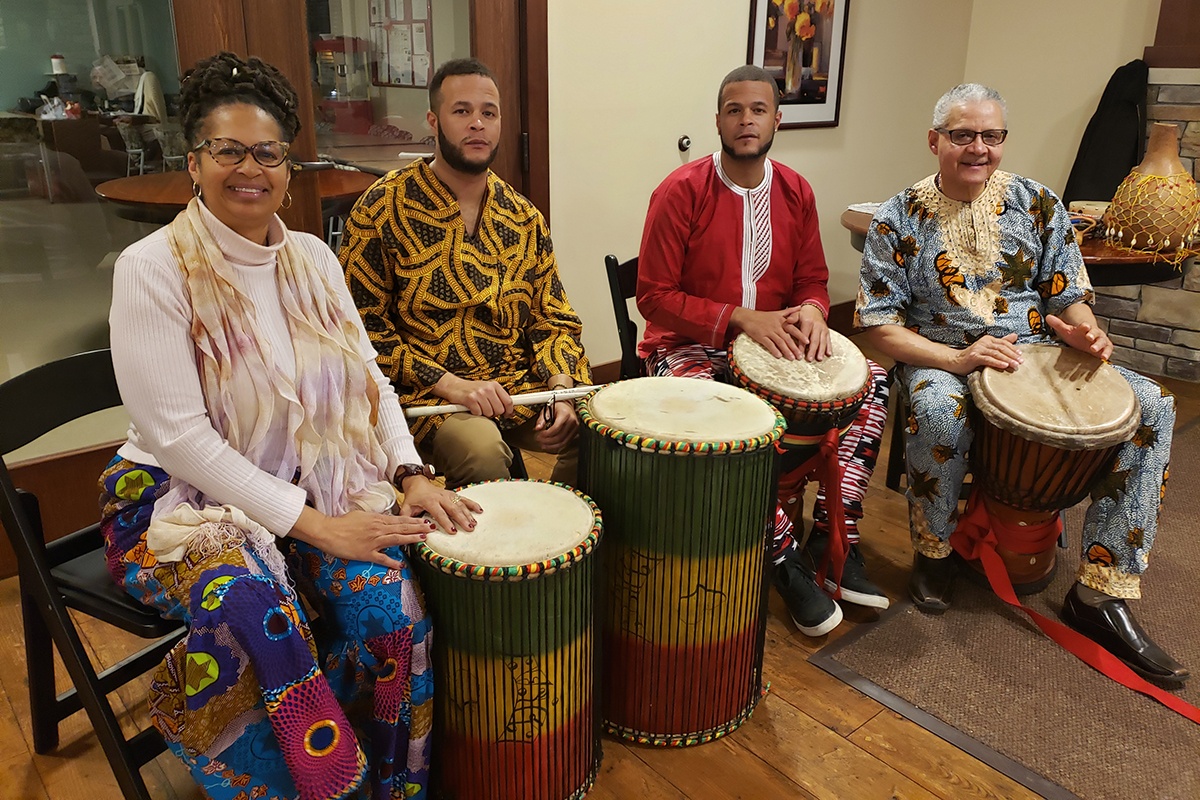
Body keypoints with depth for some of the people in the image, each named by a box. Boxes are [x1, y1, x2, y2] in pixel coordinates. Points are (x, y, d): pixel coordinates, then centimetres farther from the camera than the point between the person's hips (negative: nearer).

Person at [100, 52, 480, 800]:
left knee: (391, 602, -21)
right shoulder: (153, 267, -11)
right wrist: (311, 525, -22)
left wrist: (412, 474, -10)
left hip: (315, 485, 4)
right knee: (253, 614, -32)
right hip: (185, 496, -3)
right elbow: (178, 434, -18)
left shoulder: (313, 259, 5)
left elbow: (369, 376, 7)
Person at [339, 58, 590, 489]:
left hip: (523, 386, 5)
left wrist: (560, 387, -9)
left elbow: (553, 318, 11)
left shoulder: (523, 218, 10)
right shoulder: (383, 208, -4)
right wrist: (450, 385, -16)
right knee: (483, 450, -34)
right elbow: (361, 323, -7)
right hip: (426, 392, -4)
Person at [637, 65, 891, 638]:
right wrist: (741, 319, -23)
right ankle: (785, 558, -17)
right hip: (689, 346, -5)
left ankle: (832, 535, -6)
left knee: (873, 379, -11)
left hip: (773, 342, 6)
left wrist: (811, 311, -14)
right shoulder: (682, 191, -12)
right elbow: (654, 296, -14)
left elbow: (812, 281, 12)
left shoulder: (795, 192, 5)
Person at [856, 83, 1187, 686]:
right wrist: (957, 358, -23)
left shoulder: (1038, 205, 6)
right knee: (939, 411, -40)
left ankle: (1101, 594, -10)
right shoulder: (900, 219, -4)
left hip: (1036, 354, 4)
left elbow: (1068, 298, 9)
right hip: (940, 360, -4)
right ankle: (933, 552, -9)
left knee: (1151, 404, -17)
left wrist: (1085, 331, -16)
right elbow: (878, 324, -8)